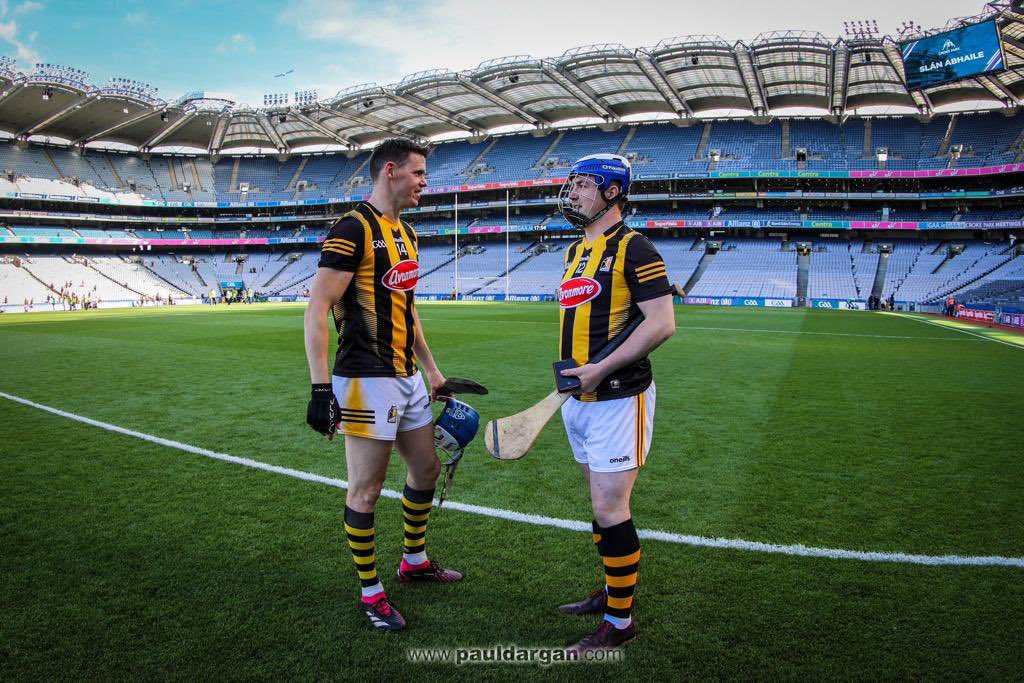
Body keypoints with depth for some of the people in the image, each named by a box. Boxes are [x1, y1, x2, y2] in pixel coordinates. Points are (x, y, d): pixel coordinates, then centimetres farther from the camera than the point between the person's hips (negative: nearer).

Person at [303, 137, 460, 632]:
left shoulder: (405, 233, 15)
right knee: (366, 490, 2)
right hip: (367, 381, -9)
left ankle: (415, 561, 40)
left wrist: (430, 369, 22)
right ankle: (370, 593, 20)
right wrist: (320, 387, -22)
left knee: (426, 468, 19)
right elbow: (317, 309, -17)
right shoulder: (353, 230, -13)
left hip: (406, 377, 10)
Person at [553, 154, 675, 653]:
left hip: (618, 399, -8)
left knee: (609, 510, -4)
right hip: (580, 400, 8)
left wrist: (601, 370, -21)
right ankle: (612, 592, 34)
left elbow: (662, 323, -19)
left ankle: (620, 622, 11)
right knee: (603, 503, 17)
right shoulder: (575, 251, 15)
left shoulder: (632, 247, -11)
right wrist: (571, 374, 13)